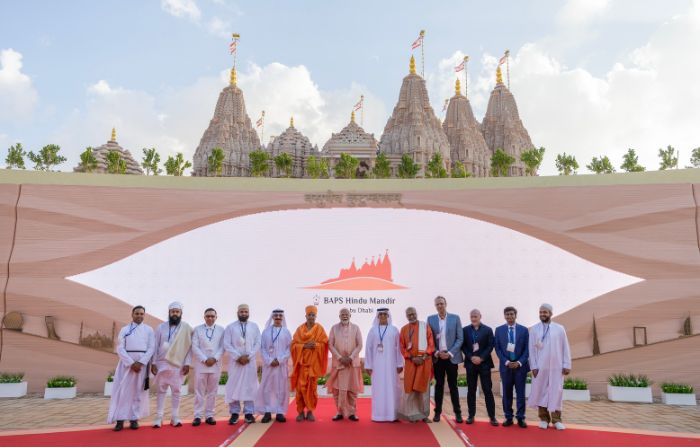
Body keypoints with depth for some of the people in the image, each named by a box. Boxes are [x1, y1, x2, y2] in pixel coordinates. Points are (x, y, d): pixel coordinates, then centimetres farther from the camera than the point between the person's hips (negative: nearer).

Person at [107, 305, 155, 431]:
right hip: (127, 362, 0)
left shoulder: (149, 330, 8)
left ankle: (134, 419, 7)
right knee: (123, 390, -5)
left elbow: (151, 348, 1)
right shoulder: (125, 329, 8)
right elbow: (120, 348, -1)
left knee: (138, 391, 2)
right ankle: (120, 419, -1)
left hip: (142, 362, 0)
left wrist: (140, 363, -12)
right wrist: (131, 363, -13)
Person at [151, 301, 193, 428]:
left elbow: (189, 347, -1)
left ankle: (175, 417, 12)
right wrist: (153, 363, -1)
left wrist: (187, 363, -8)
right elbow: (156, 346, 5)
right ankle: (159, 418, 10)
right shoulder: (161, 327, 5)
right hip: (162, 363, 1)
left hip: (179, 364, -1)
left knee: (176, 391, 5)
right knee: (160, 391, 5)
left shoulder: (186, 328, 0)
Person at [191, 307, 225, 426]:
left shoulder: (221, 330, 6)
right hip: (201, 364, -1)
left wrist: (214, 359, -11)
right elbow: (195, 347, -1)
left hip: (215, 364, 1)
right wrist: (205, 360, -10)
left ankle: (210, 415, 10)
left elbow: (222, 347, 3)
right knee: (199, 391, 1)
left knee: (212, 391, 4)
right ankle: (198, 416, 5)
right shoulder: (197, 329, 6)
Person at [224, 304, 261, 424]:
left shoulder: (254, 326, 8)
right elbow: (227, 344, -3)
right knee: (233, 386, -1)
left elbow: (258, 343, 3)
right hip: (235, 361, -1)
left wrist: (248, 356, -10)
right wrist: (238, 357, -12)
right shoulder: (230, 327, 4)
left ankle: (249, 413, 7)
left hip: (250, 361, 1)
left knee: (250, 386, 1)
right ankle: (234, 413, 7)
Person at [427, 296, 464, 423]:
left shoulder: (455, 318, 0)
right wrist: (437, 353, -9)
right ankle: (437, 412, 12)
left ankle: (457, 412, 12)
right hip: (437, 357, 1)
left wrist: (450, 353, -10)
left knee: (453, 385, 3)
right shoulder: (430, 319, 3)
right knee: (439, 385, 6)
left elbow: (460, 338, -2)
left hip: (451, 356, -1)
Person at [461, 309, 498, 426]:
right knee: (471, 390, 6)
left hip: (484, 363, -1)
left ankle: (492, 417, 5)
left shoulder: (488, 330, 2)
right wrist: (471, 357, -11)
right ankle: (471, 415, 14)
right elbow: (463, 346, 3)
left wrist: (481, 358, -13)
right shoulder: (465, 330, 5)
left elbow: (490, 346, -3)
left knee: (487, 390, -1)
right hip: (470, 363, 1)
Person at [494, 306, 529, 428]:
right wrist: (506, 362, -10)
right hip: (505, 365, 1)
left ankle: (521, 418, 11)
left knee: (520, 393, 4)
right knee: (507, 393, 6)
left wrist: (519, 362, -11)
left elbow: (527, 349, 1)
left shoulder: (524, 330, 3)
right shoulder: (499, 330, 4)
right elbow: (497, 348, 1)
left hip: (520, 365, 0)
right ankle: (508, 417, 13)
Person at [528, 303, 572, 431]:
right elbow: (532, 349, 1)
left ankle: (556, 420, 11)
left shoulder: (559, 328, 2)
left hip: (557, 366, 0)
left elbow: (565, 348, 3)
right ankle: (544, 418, 13)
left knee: (556, 392, 2)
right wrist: (533, 366, -4)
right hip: (540, 366, 0)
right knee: (540, 392, 3)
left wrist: (567, 365, -2)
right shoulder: (534, 329, 2)